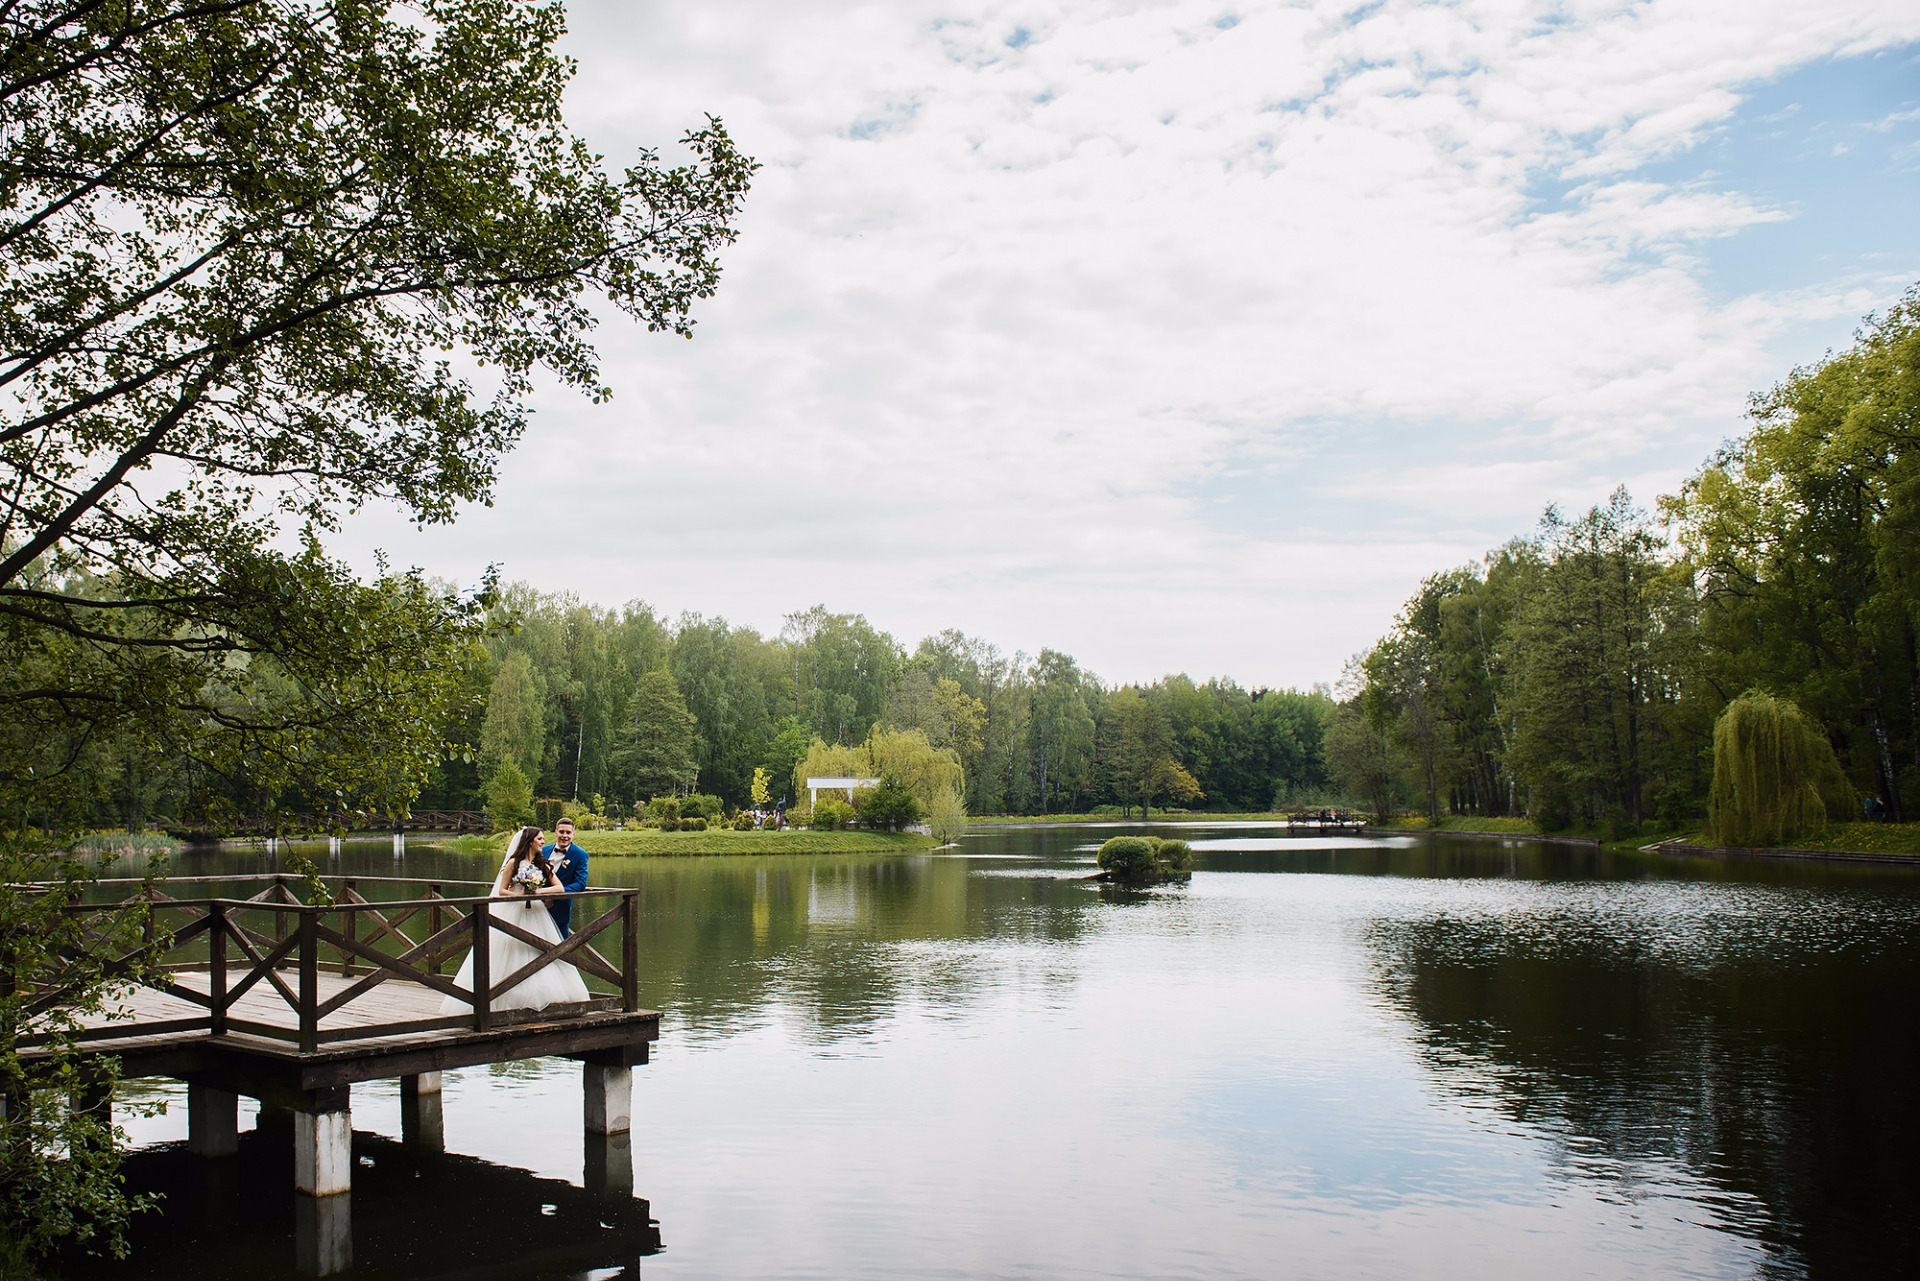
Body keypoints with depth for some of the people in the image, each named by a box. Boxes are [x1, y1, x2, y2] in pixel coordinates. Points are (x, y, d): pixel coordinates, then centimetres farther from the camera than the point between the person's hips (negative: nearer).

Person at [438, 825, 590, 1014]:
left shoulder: (543, 864, 10)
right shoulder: (514, 862, 0)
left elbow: (559, 887, 3)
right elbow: (502, 891, 0)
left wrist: (540, 892, -12)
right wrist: (521, 895, -16)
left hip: (536, 914, 4)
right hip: (514, 914, -4)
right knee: (511, 957, -4)